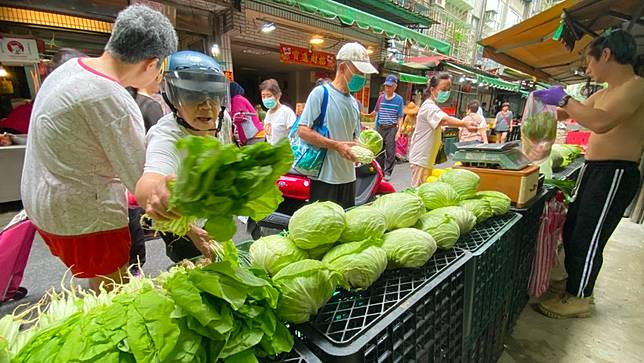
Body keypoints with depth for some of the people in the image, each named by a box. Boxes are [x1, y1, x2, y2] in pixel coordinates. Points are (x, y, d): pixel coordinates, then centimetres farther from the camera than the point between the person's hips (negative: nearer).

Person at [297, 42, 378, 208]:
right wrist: (337, 146, -21)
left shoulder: (354, 102, 15)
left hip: (348, 177, 7)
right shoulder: (321, 92, -7)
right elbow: (303, 131, -16)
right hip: (325, 177, -7)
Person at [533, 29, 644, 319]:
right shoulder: (605, 94, 15)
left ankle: (579, 299, 15)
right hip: (592, 169, 9)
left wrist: (563, 99, -23)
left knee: (587, 239, -2)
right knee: (571, 231, 15)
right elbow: (570, 113, 29)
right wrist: (548, 103, 14)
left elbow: (601, 122, -32)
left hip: (615, 175, -9)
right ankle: (575, 284, 32)